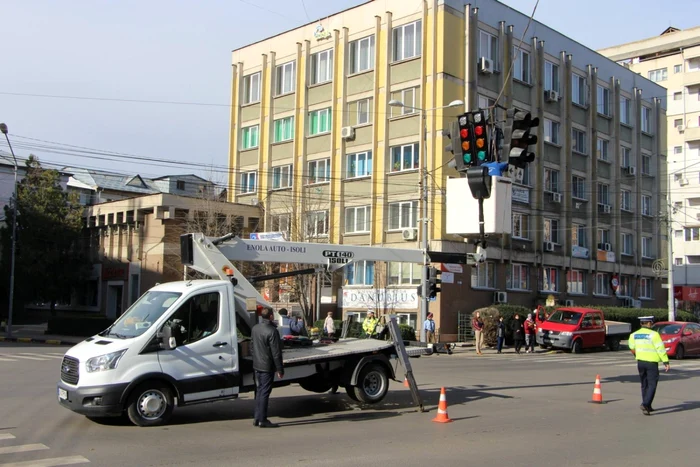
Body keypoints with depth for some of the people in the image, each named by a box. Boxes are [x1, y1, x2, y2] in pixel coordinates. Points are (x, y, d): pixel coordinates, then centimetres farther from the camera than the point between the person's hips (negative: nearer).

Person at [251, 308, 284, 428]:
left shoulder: (255, 328, 5)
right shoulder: (272, 331, -20)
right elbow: (276, 353, -19)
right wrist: (280, 369, -14)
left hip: (257, 365, 8)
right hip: (267, 367, -8)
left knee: (259, 391, 16)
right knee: (265, 393, -2)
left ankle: (256, 418, 21)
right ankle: (262, 420, 1)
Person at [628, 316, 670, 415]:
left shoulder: (634, 335, 4)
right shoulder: (653, 334, -13)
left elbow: (632, 348, 16)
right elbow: (661, 349, -14)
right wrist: (666, 362, -10)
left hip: (640, 362, 6)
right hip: (651, 362, -6)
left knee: (644, 385, 16)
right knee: (652, 385, -3)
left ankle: (647, 406, 22)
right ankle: (645, 404, -18)